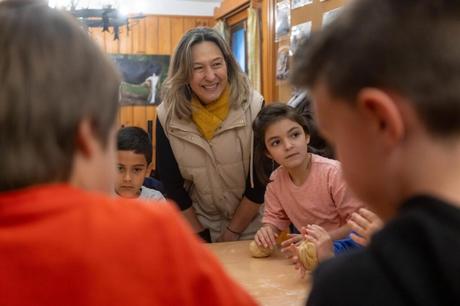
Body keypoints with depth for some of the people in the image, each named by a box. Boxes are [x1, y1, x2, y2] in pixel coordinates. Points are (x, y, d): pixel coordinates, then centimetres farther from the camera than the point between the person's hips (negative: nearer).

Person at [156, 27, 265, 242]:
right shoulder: (167, 116, -14)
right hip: (196, 225, 1)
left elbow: (260, 180, -13)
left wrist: (231, 234, -9)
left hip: (249, 229, -1)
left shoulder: (253, 107, -18)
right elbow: (172, 186, -6)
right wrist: (201, 237, -5)